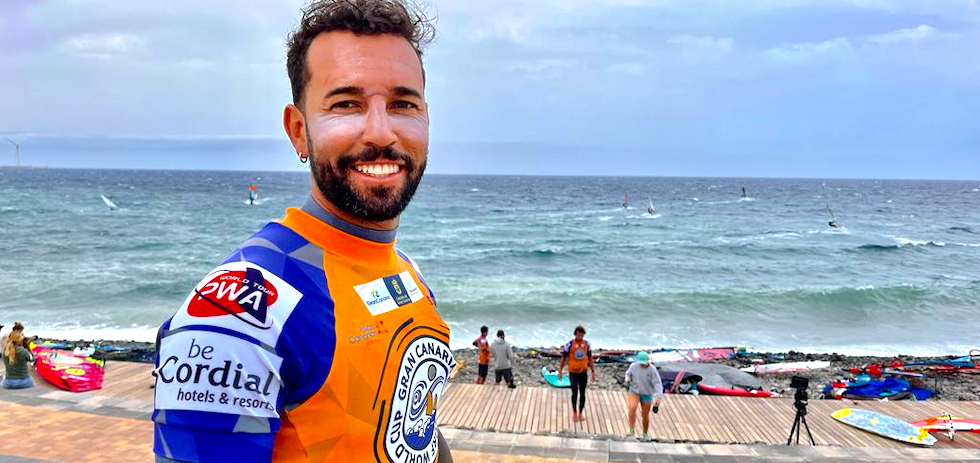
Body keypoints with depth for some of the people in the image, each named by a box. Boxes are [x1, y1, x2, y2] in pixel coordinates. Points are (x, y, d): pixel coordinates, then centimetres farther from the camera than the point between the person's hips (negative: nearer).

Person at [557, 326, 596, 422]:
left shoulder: (587, 344, 2)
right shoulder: (569, 344, -8)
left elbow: (590, 359, 10)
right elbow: (563, 359, -1)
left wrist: (593, 372, 9)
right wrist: (560, 372, -1)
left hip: (583, 372, 3)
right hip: (573, 372, -3)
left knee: (582, 394, 7)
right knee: (575, 393, -8)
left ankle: (581, 413, 22)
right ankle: (574, 412, 13)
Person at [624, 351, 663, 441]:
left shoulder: (652, 370, -20)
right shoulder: (633, 366, -11)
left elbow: (658, 384, -25)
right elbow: (628, 373, 12)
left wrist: (658, 397, -38)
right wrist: (628, 380, -9)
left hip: (647, 394, -1)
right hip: (634, 391, 1)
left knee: (645, 415, 10)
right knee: (632, 408, -26)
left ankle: (645, 434, 36)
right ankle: (632, 431, -19)